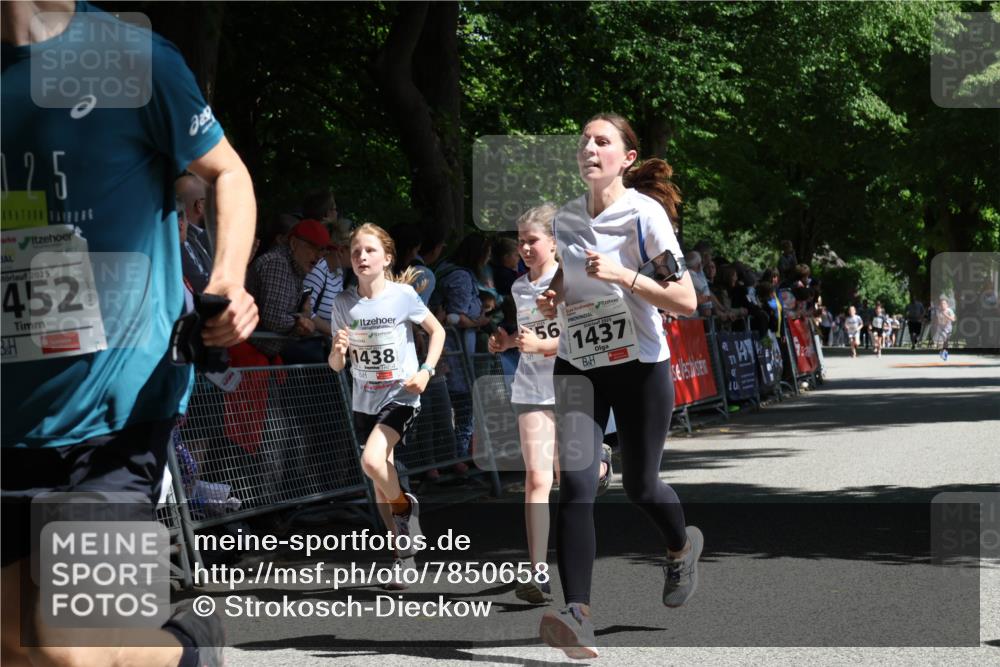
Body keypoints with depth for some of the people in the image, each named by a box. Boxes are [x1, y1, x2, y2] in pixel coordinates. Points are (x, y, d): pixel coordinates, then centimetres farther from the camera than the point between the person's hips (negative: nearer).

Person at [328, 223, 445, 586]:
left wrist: (426, 371, -9)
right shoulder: (343, 303, -2)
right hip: (364, 401, 4)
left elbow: (437, 330, 4)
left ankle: (405, 505, 2)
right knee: (380, 485, 9)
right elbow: (337, 366, 3)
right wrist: (338, 351, -20)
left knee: (372, 461, -27)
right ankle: (405, 554, 23)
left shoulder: (402, 294, -10)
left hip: (401, 394, -4)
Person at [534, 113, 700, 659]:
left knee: (639, 485, 10)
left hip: (639, 368, -3)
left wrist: (622, 275, -26)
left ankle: (682, 547, 45)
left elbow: (686, 301, -16)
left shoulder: (645, 214, -13)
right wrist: (554, 296, 2)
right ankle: (577, 615, -21)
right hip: (576, 364, 4)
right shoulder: (565, 218, 3)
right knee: (575, 484, -14)